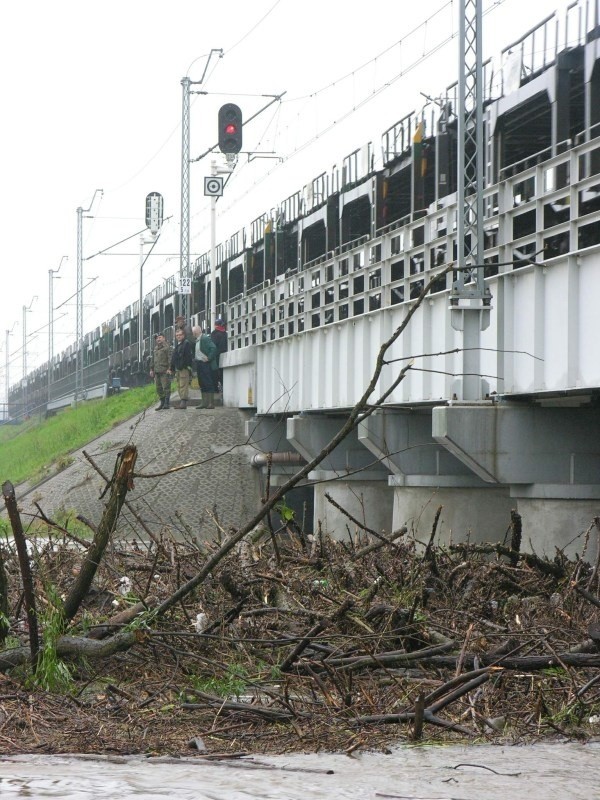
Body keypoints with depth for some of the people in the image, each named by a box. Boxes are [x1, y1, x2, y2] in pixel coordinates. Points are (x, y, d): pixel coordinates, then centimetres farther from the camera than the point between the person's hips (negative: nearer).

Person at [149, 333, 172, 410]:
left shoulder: (167, 347, -4)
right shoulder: (155, 348, 19)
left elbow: (170, 358, -11)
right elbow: (153, 359, 24)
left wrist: (169, 368, -19)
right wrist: (151, 369, 18)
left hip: (164, 371, -8)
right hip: (157, 371, 8)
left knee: (166, 387, -8)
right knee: (158, 388, 9)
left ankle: (166, 403, -6)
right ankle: (162, 403, 16)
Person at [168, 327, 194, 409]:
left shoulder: (186, 344, -5)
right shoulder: (177, 345, 22)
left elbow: (188, 357, -14)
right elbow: (174, 358, 25)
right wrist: (172, 368, 18)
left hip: (184, 369, -9)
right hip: (178, 369, 9)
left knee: (183, 385, -13)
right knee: (179, 386, 10)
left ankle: (183, 402, -16)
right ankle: (182, 402, 13)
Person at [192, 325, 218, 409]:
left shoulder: (205, 338, -12)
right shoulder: (197, 341, 15)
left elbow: (213, 348, -21)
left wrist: (209, 358, -19)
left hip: (205, 364, -9)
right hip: (199, 364, 9)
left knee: (209, 384, -7)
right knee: (202, 384, 10)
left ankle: (211, 403, -6)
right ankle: (204, 403, 14)